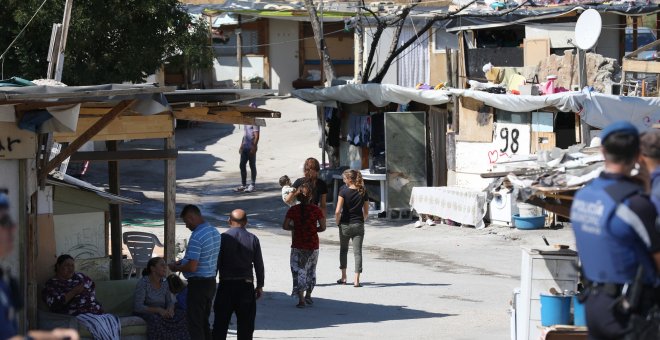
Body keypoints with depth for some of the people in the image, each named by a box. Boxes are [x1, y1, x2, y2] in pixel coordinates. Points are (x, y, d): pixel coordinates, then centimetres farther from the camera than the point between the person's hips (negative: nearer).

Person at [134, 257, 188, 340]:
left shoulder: (164, 283, 3)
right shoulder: (143, 282, -17)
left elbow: (169, 302, 6)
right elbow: (137, 307, -22)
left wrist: (170, 309, -19)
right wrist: (158, 310, -30)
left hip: (161, 313, 6)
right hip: (145, 313, -6)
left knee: (183, 316, -20)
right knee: (156, 320, -40)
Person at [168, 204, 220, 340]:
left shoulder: (196, 236, -22)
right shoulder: (215, 232, 7)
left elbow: (192, 267, -24)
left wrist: (176, 268, -6)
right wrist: (182, 261, 16)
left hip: (198, 284, -9)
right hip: (211, 282, 9)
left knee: (195, 324, -3)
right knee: (204, 322, 17)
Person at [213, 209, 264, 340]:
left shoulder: (223, 238, -7)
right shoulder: (253, 239, -1)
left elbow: (216, 263, -6)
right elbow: (259, 265, 3)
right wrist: (260, 285, 13)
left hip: (226, 285, -1)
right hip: (246, 285, 1)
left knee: (220, 324, 6)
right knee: (245, 324, 8)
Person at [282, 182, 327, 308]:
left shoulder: (293, 210, -7)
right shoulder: (316, 210, -7)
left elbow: (285, 226, -8)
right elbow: (323, 227, -7)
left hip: (298, 246, -1)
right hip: (313, 245, 1)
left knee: (299, 271, 5)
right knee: (311, 270, 20)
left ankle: (301, 299, -2)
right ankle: (308, 295, 28)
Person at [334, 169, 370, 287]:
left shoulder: (344, 191, -11)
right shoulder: (363, 192, 0)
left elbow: (338, 211, -15)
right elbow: (366, 212, 4)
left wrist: (337, 222, 0)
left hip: (345, 225, -2)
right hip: (359, 225, 2)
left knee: (343, 250, 17)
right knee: (357, 252, 1)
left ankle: (343, 277, 22)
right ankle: (356, 280, -7)